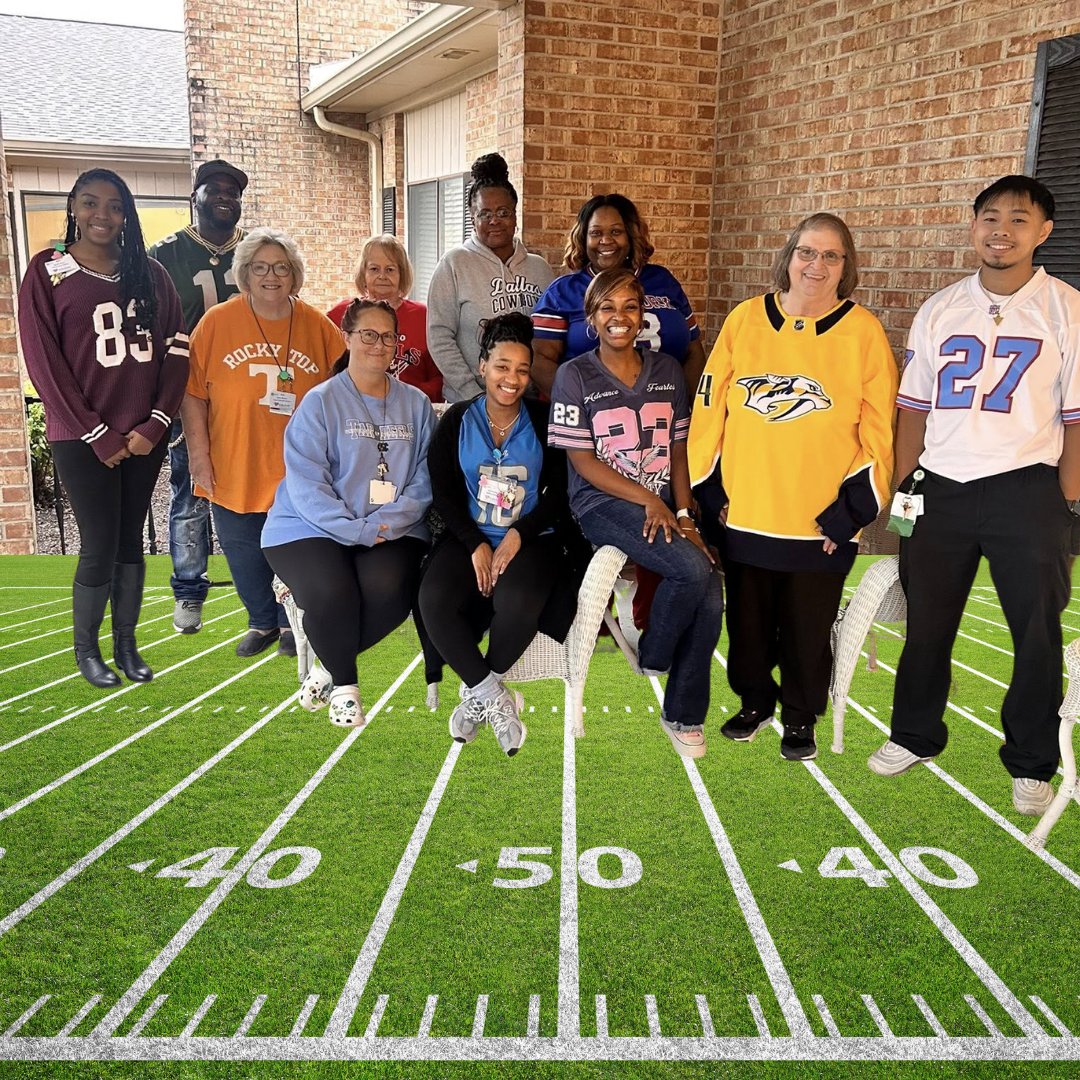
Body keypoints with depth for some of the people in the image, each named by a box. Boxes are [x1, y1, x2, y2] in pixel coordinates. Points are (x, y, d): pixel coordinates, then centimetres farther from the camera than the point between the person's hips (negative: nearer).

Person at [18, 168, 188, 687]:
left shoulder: (149, 273, 8)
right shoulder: (47, 271, -1)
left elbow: (176, 349, 4)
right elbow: (43, 361, -6)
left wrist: (155, 423, -7)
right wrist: (99, 435, -10)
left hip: (143, 434, 3)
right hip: (82, 438, -3)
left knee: (130, 539, 9)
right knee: (100, 545, -2)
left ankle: (126, 644, 22)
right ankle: (85, 648, 19)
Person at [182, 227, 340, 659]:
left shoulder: (319, 328, -1)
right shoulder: (216, 323, -3)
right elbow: (192, 393, -3)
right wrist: (198, 452, -6)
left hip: (299, 472, 0)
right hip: (234, 471, 1)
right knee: (245, 557, 13)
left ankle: (292, 623, 32)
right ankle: (262, 622, 36)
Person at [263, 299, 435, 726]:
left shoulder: (416, 404, 11)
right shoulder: (320, 402, 0)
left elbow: (425, 476, 2)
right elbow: (306, 484, -9)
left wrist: (387, 521, -15)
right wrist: (354, 530, -20)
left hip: (392, 530, 3)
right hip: (312, 528, -2)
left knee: (389, 590, -27)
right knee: (331, 594, -30)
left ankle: (328, 668, 1)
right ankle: (344, 684, 0)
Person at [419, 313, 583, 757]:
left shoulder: (544, 421, 6)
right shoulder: (457, 420, 9)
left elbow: (558, 492, 0)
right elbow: (444, 493, 2)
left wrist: (517, 536, -15)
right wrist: (475, 545, -12)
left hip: (530, 538, -1)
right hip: (469, 537, 2)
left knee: (517, 602, -34)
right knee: (433, 601, -29)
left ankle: (478, 694, -6)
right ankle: (494, 697, -11)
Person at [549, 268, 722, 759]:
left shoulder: (666, 370, 12)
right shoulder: (575, 375, 0)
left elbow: (678, 451, 11)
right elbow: (583, 461, -5)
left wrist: (684, 516, -3)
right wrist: (648, 500, -13)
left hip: (665, 504, 4)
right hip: (603, 504, -4)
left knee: (712, 590, -20)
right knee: (693, 570, -28)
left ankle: (684, 713, 0)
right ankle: (651, 658, 2)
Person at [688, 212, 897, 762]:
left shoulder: (863, 331, -2)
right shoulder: (745, 319, 3)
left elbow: (878, 432, -3)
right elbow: (710, 407, 4)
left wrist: (851, 512, -8)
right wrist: (711, 492, 1)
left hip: (820, 520, -2)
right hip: (743, 511, 2)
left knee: (807, 627, 9)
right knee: (748, 619, 14)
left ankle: (801, 717, 30)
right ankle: (754, 701, 36)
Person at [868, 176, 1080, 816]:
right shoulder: (939, 311, 8)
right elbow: (915, 407, 9)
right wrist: (901, 488, 4)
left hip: (1025, 490, -2)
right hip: (940, 489, 3)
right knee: (927, 621, 12)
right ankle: (916, 735, 30)